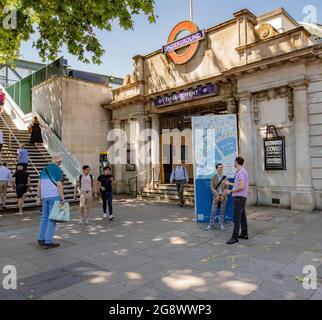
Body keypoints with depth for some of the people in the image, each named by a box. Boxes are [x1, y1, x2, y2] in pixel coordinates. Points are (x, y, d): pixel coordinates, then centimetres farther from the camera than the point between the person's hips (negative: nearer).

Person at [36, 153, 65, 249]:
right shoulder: (58, 170, -8)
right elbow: (59, 185, -14)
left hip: (45, 197, 7)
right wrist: (62, 198, -11)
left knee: (44, 217, 14)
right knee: (52, 218, -4)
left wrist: (38, 196, 17)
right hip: (54, 196, -7)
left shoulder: (44, 169, 14)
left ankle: (41, 239, 18)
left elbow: (39, 184, 13)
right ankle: (48, 241, -4)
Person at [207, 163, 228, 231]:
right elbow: (212, 187, -7)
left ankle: (221, 224, 16)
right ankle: (211, 225, 8)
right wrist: (217, 195, -19)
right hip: (216, 197, -1)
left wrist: (223, 196, -16)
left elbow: (226, 188, -2)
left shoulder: (225, 178, 4)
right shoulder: (213, 178, 1)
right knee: (213, 211, -1)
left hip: (223, 197, 1)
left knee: (222, 211, 5)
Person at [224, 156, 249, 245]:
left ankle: (235, 237, -8)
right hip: (241, 197, 11)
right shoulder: (243, 171, 15)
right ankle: (244, 234, 23)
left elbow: (242, 187, -25)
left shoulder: (241, 172, -18)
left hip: (239, 197, -11)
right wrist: (229, 183, 30)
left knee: (237, 217, -10)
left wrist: (230, 191, -18)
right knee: (242, 215, 15)